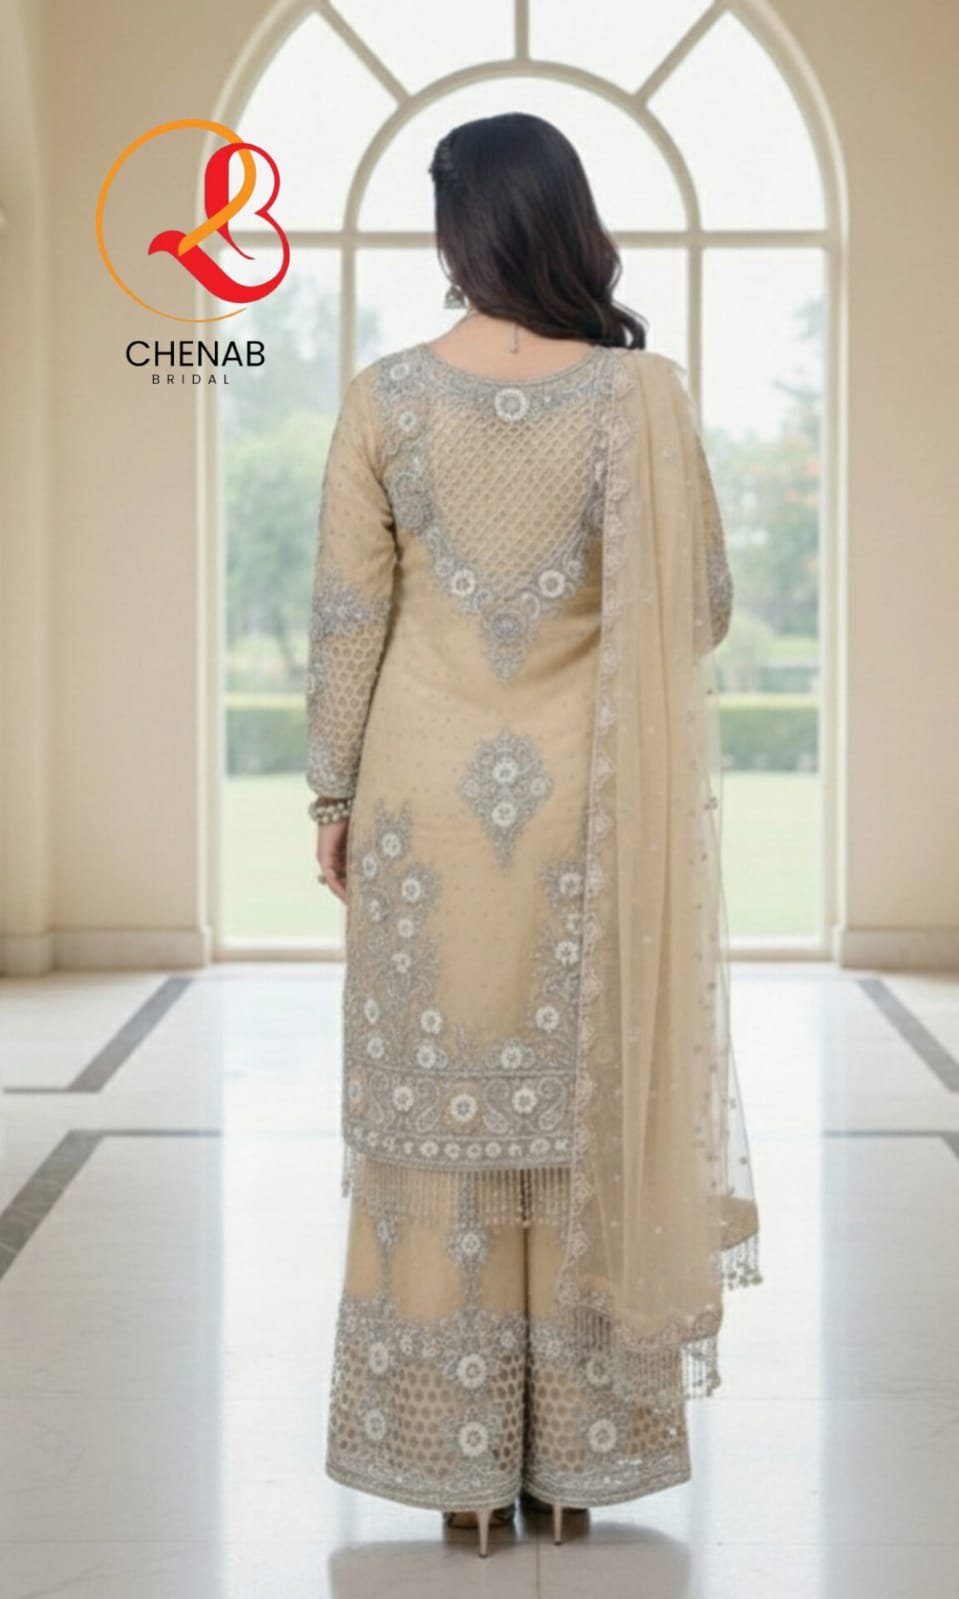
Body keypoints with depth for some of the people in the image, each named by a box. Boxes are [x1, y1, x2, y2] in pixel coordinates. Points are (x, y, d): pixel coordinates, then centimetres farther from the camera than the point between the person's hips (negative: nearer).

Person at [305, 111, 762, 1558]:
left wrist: (332, 795, 8)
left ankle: (458, 1459, 15)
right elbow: (705, 609, -2)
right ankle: (577, 1454, 18)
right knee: (585, 1111, 9)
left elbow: (347, 619, -2)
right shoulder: (642, 390, -7)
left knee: (438, 1113, 8)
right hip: (588, 803, 0)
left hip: (431, 796, 0)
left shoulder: (385, 397, -5)